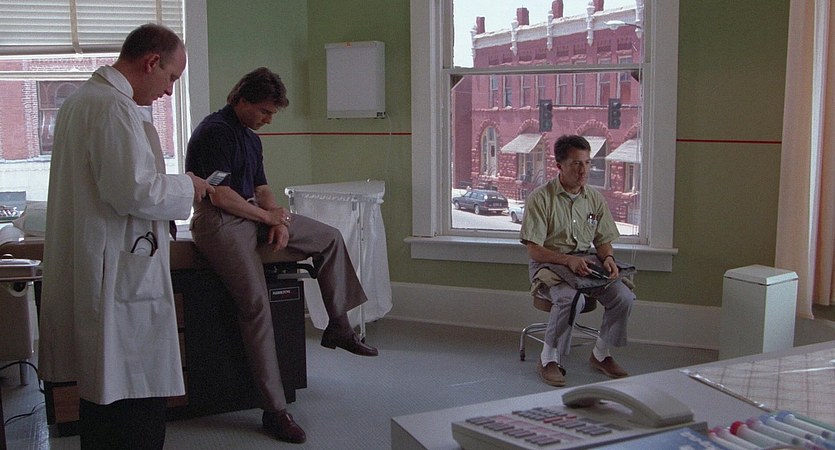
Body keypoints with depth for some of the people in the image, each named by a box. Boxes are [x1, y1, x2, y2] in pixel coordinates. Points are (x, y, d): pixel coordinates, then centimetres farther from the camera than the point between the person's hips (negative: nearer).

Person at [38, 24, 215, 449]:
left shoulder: (80, 99, 16)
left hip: (84, 273, 11)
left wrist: (173, 186, 19)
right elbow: (135, 192, -23)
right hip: (119, 281, -11)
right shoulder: (115, 107, -17)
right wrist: (186, 187, -6)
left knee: (100, 392, 19)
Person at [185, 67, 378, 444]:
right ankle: (275, 411, -20)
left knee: (330, 238, 10)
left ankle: (339, 327, 17)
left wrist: (278, 220, -4)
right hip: (218, 220, -10)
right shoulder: (215, 131, -13)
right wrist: (270, 217, -9)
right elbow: (220, 195, -20)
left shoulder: (251, 139, 18)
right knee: (256, 304, -22)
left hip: (254, 214, 10)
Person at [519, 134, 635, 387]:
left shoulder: (595, 198, 9)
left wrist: (608, 257, -9)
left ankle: (601, 354, 5)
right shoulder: (541, 198, -9)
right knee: (570, 299, -36)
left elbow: (603, 240, 14)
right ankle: (548, 359, -15)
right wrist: (568, 260, -25)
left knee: (624, 297, -18)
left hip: (585, 260, 5)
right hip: (549, 262, -5)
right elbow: (533, 250, -12)